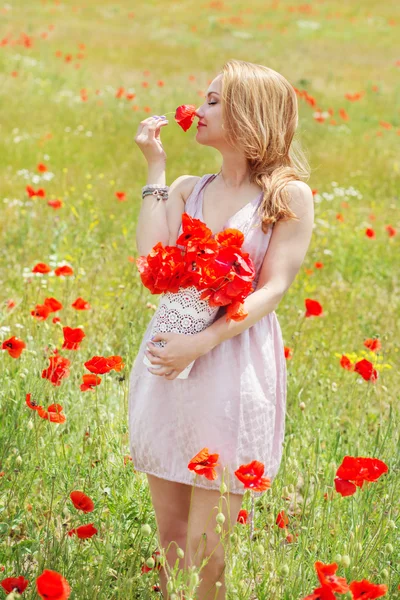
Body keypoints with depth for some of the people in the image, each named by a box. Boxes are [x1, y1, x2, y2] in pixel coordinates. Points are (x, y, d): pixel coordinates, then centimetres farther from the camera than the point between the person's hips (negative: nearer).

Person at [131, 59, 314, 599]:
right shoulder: (186, 190, 11)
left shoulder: (289, 195, -1)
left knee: (205, 548, -2)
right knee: (169, 533, 11)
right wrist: (156, 170, -2)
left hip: (234, 365, -4)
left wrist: (202, 343, -20)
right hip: (168, 358, 4)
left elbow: (273, 289, -9)